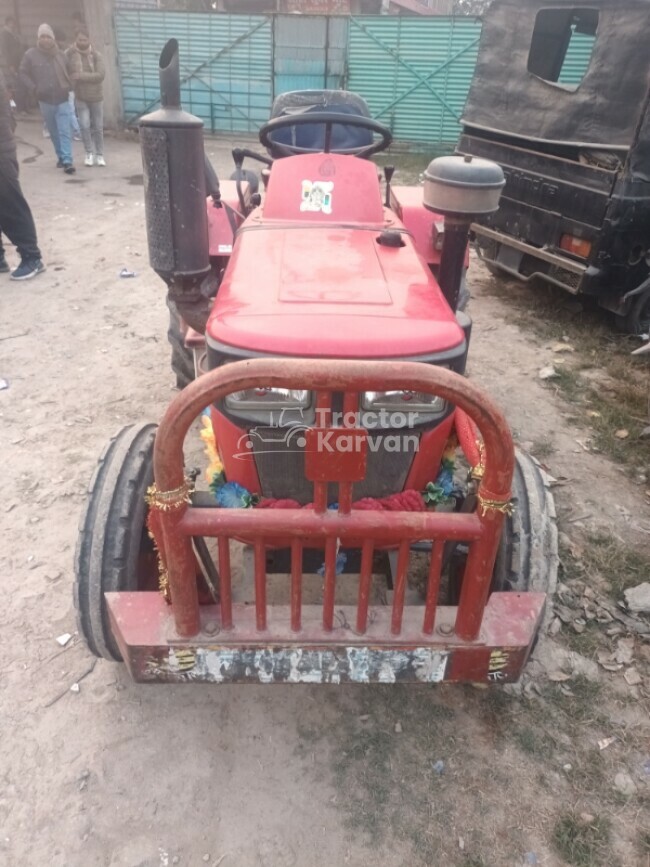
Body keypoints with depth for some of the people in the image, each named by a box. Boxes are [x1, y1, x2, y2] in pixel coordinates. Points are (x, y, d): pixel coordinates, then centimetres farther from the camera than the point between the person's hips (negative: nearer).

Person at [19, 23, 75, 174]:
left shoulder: (60, 54, 2)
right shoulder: (30, 55, -2)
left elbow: (69, 72, 15)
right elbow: (23, 73, 4)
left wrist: (69, 86, 1)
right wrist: (34, 88, -6)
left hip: (62, 99, -1)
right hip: (45, 100, 1)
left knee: (65, 131, -10)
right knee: (54, 132, 10)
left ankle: (67, 161, -14)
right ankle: (61, 157, 22)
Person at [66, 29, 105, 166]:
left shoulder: (96, 56, -5)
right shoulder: (69, 54, -4)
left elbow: (100, 76, -16)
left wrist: (81, 76, -22)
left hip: (96, 96, 1)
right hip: (80, 97, -1)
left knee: (98, 127, 7)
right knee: (84, 125, -11)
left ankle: (99, 155, 20)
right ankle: (89, 153, 6)